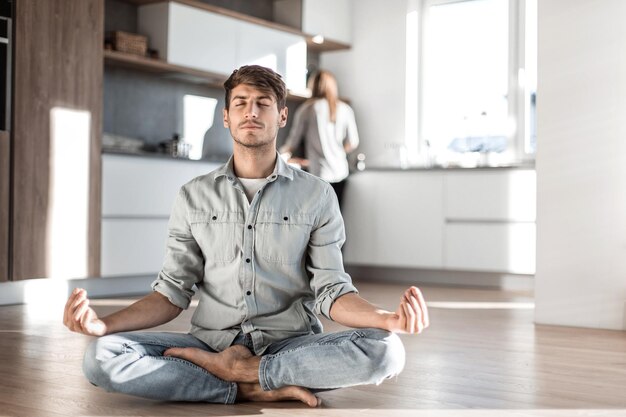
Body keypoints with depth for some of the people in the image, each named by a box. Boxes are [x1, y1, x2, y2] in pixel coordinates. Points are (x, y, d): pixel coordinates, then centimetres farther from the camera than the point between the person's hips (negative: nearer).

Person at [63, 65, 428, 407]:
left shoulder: (316, 195, 4)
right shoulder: (194, 197, 9)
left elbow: (331, 292, 0)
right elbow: (173, 292, 6)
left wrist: (390, 319, -22)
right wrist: (103, 324, -12)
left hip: (290, 346, 0)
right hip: (211, 342, 1)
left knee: (385, 350, -29)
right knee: (102, 357, -23)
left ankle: (239, 370, -16)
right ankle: (252, 389, -20)